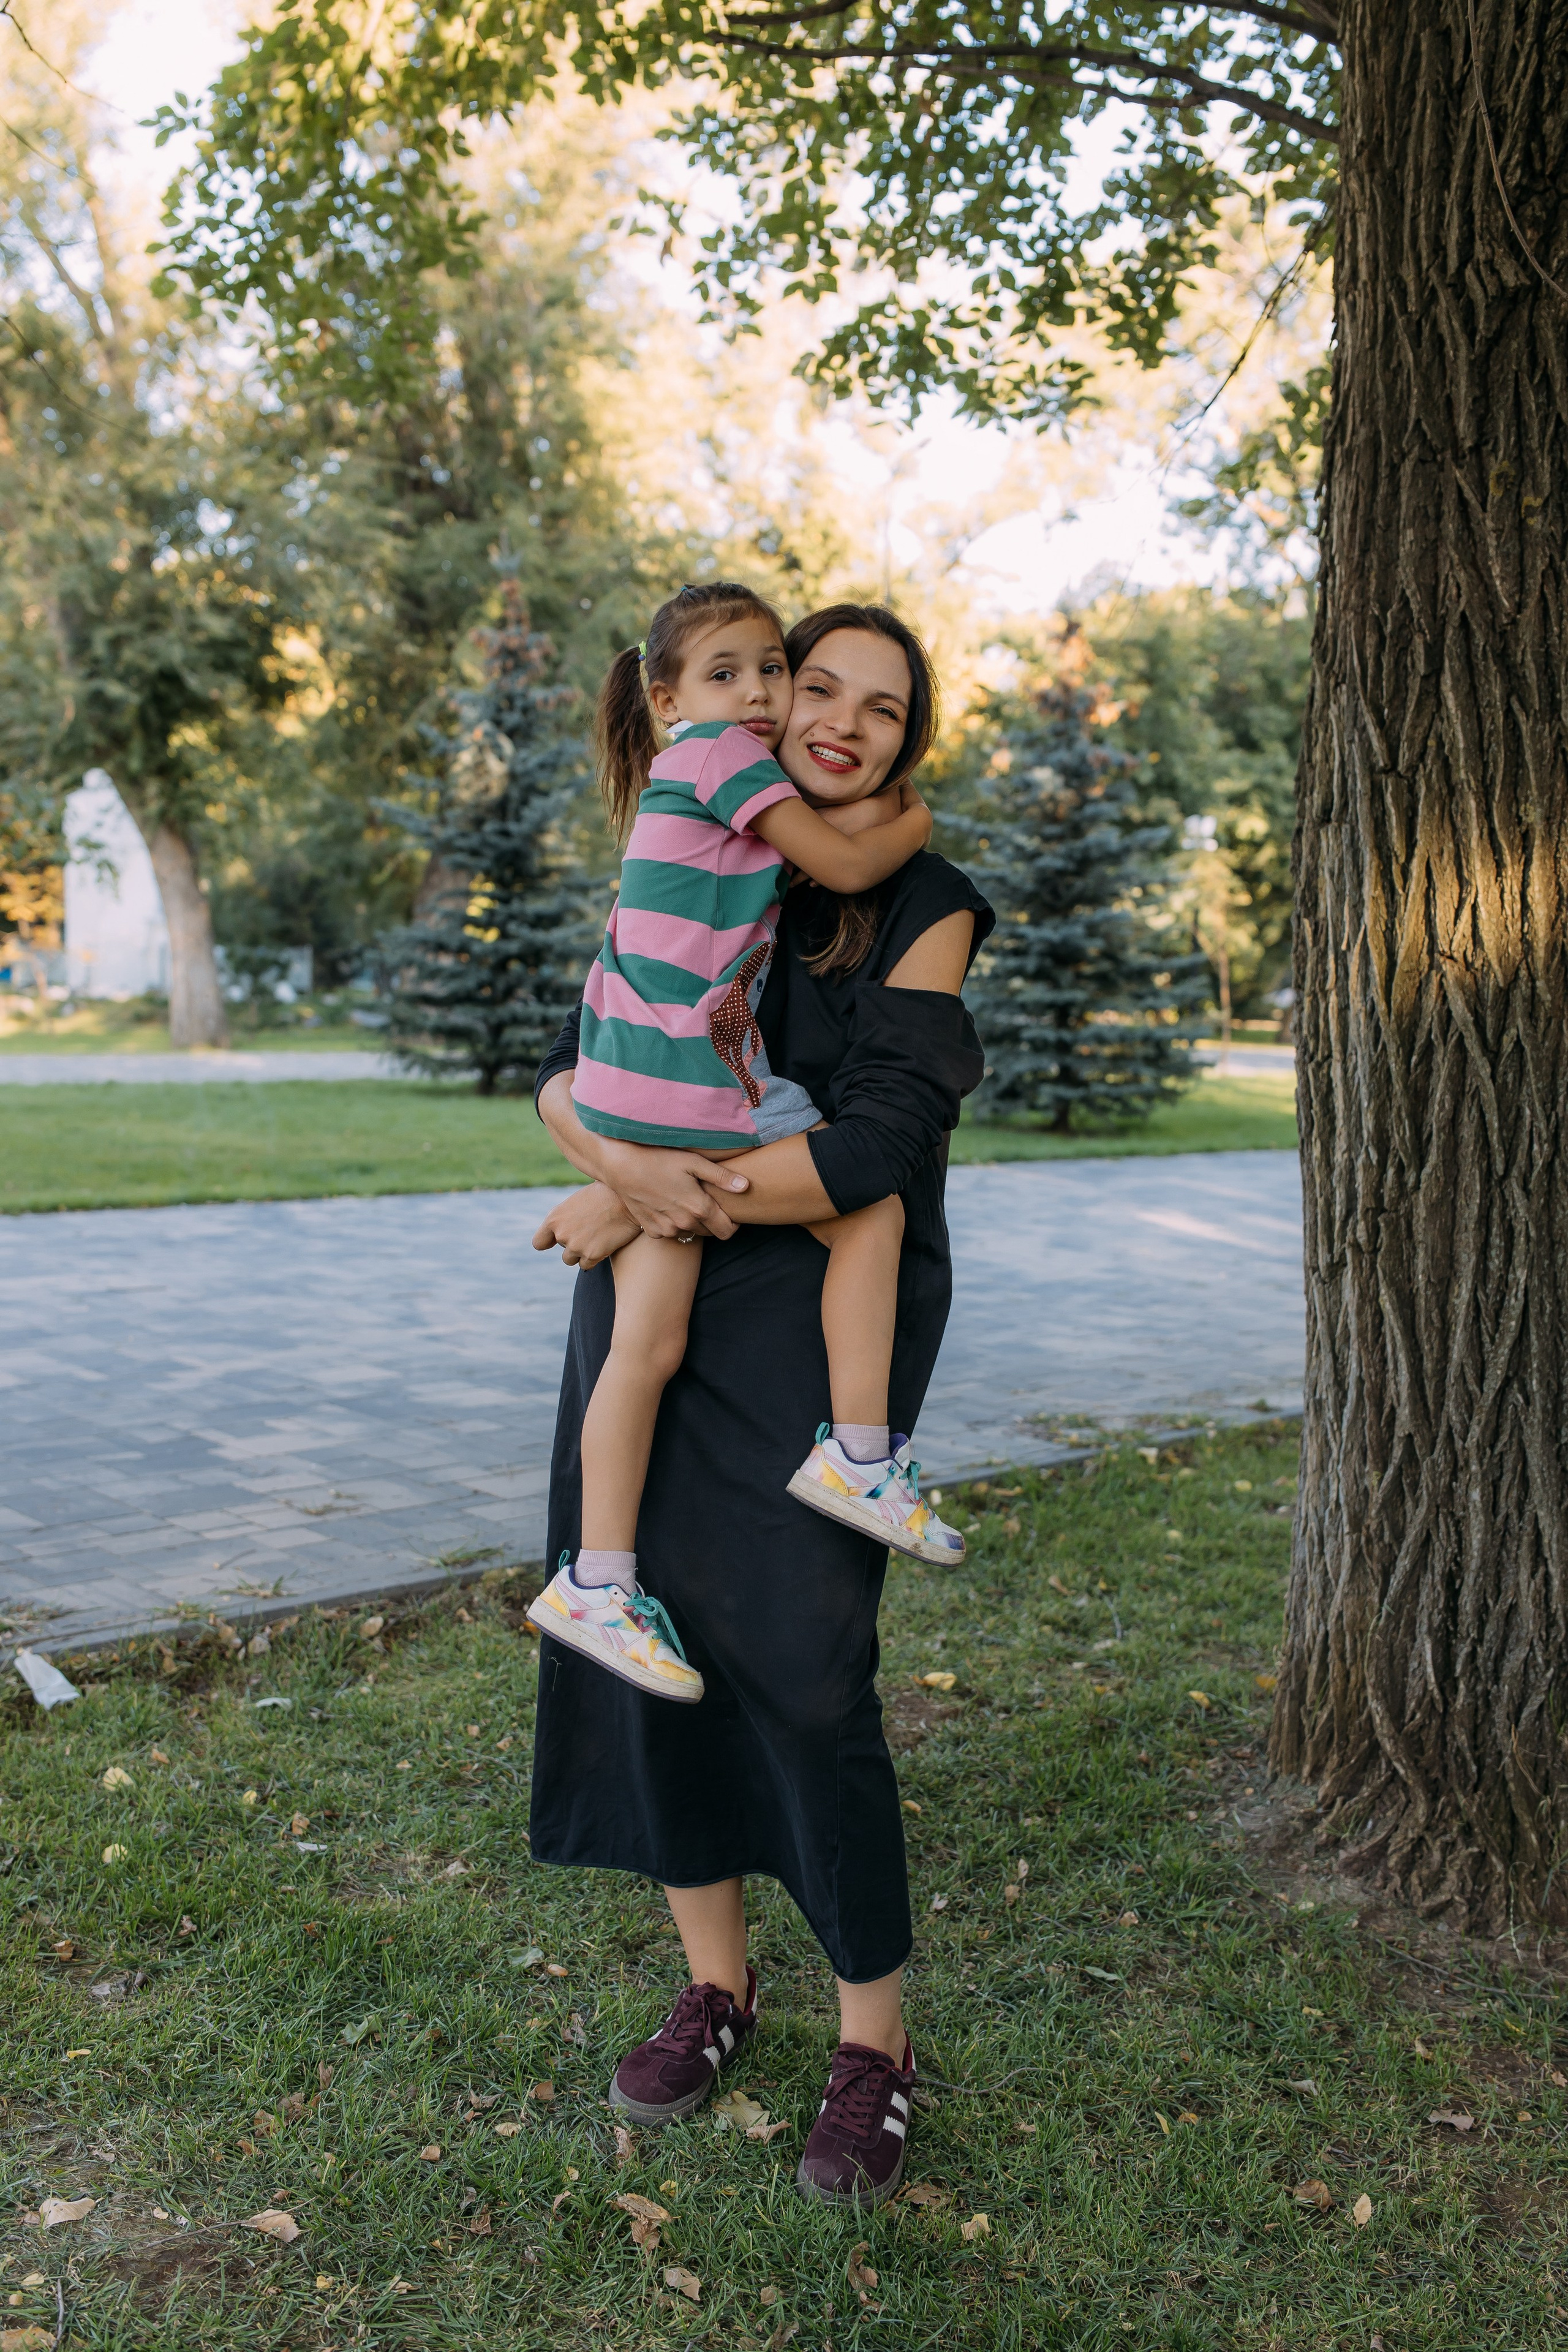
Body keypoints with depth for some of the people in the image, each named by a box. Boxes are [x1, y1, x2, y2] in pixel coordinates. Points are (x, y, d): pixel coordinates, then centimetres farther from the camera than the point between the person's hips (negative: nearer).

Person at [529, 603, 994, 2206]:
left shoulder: (925, 905, -3)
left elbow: (877, 1144, -14)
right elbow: (566, 1068, 4)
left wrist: (667, 1204, -14)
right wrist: (622, 1158, -18)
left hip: (816, 1311, -5)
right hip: (649, 1306, 5)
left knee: (803, 1668, -6)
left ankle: (876, 2043, 14)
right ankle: (715, 1983, 28)